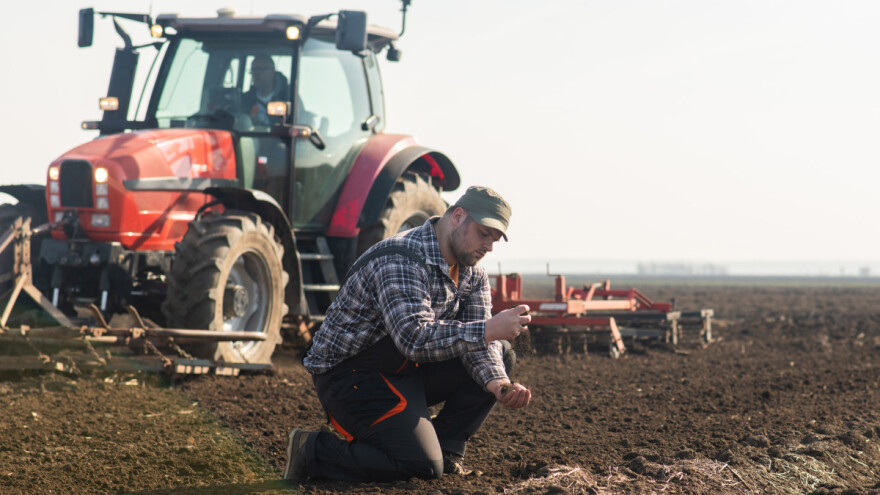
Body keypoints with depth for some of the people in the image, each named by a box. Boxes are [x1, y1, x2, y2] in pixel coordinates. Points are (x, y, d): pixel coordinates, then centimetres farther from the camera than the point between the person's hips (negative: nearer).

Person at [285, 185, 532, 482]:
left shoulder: (473, 274, 5)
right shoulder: (401, 260, -25)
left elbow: (478, 342, -2)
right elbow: (415, 340, -36)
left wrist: (498, 384, -23)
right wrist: (489, 330, -38)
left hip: (405, 369, 9)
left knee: (499, 357, 3)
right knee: (423, 467, -23)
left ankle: (445, 448, 6)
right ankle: (311, 451, -8)